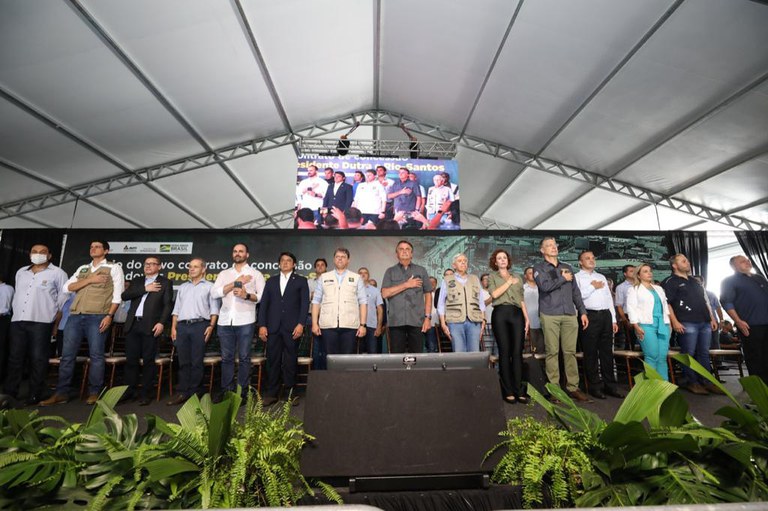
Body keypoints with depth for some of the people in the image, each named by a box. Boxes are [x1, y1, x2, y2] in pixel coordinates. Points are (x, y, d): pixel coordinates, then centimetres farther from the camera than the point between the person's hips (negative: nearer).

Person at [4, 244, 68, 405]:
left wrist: (56, 323, -1)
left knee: (38, 359, -1)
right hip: (18, 321, 5)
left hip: (41, 321, -5)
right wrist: (16, 313, 15)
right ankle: (9, 393, 17)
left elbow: (63, 299, 0)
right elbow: (17, 295, 23)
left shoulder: (57, 273, -1)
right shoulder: (21, 272, 16)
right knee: (15, 358, 9)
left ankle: (35, 394, 5)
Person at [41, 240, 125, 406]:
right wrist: (90, 280, -6)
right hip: (75, 315, 5)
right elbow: (67, 287, 8)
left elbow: (117, 294, -4)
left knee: (96, 355, -2)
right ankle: (61, 393, 14)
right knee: (67, 354, 5)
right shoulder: (82, 268, 20)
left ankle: (94, 392, 5)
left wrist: (109, 315, -13)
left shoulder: (114, 267, 4)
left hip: (97, 317, -5)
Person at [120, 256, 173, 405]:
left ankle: (145, 393, 7)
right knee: (131, 359, 7)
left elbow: (168, 305, -2)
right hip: (132, 325, 4)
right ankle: (130, 390, 19)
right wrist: (145, 289, -7)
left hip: (150, 326, -4)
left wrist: (161, 322, -14)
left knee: (148, 360, 0)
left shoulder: (165, 282, 6)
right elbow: (125, 295, 3)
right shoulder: (137, 281, 20)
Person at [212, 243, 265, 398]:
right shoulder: (224, 273, 16)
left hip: (245, 322, -3)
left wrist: (247, 295, -17)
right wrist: (235, 283, -8)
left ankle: (242, 392, 10)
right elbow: (214, 293, 1)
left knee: (244, 357, 2)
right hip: (225, 322, 3)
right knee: (226, 357, 8)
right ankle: (226, 391, 18)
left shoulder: (255, 274, 7)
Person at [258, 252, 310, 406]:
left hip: (292, 328, -2)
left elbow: (305, 303, 0)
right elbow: (264, 304, 11)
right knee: (273, 361, 4)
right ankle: (271, 393, 14)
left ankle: (290, 393, 12)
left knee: (291, 361, 2)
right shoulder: (271, 281, 17)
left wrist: (300, 324, -10)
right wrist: (262, 325, 1)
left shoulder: (301, 281, 9)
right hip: (273, 327, 2)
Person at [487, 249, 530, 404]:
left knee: (517, 352, -2)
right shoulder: (492, 277, 12)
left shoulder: (517, 277, 21)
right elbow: (494, 294, -7)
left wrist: (527, 318, 7)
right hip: (500, 314, -2)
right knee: (505, 352, -2)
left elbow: (522, 299, 17)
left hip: (517, 314, 3)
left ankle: (519, 390, 4)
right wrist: (509, 282, -3)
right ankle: (508, 391, 4)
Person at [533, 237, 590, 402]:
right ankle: (554, 389, 6)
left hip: (570, 314, 4)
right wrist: (563, 278, 0)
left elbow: (575, 292, 18)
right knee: (552, 352, -1)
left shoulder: (567, 268, 20)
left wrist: (582, 311, 12)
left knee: (570, 352, 3)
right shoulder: (539, 268, 6)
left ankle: (573, 387, 11)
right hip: (550, 315, -4)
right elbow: (545, 286, -12)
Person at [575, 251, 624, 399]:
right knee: (591, 352, 0)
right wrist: (593, 287, -5)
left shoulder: (602, 277, 21)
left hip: (606, 315, 6)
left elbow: (609, 298, 19)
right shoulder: (577, 277, 1)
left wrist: (613, 320, 13)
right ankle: (595, 386, 8)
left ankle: (610, 385, 20)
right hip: (590, 316, -6)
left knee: (607, 352, 11)